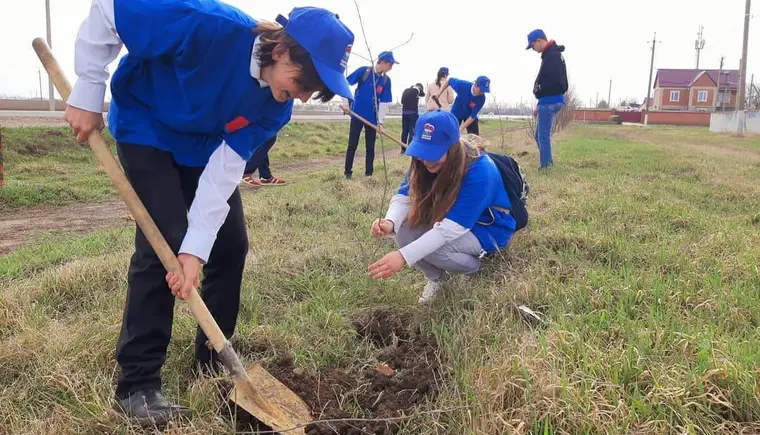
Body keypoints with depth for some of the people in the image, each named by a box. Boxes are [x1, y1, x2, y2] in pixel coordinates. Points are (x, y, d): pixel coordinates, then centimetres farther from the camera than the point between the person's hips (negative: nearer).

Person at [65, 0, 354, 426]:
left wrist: (196, 247, -29)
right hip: (146, 130, -6)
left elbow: (226, 168, -21)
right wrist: (88, 97, -21)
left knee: (231, 245, 3)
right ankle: (136, 384, -5)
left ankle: (212, 360, 20)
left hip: (207, 145, 6)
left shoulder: (277, 104, -18)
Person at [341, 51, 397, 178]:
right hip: (357, 115, -3)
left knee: (370, 147, 8)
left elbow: (384, 102, -2)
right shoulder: (363, 71, -10)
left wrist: (380, 121, -9)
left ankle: (369, 173, 18)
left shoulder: (386, 80, -1)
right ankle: (348, 172, 14)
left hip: (373, 118, 3)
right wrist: (345, 103, -9)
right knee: (352, 145, 4)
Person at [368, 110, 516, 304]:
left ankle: (474, 265, -2)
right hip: (450, 220, 6)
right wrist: (390, 222, -40)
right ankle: (435, 277, 2)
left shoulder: (479, 172, -34)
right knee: (404, 228, -22)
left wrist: (404, 256, -43)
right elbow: (404, 196, -15)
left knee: (431, 247, -33)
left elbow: (451, 228, -37)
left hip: (486, 230, -6)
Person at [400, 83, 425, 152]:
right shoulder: (417, 89, -1)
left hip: (404, 112, 5)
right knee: (412, 131, -4)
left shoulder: (405, 90, 15)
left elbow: (402, 101, 15)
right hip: (413, 113, -5)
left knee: (404, 131, 9)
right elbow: (423, 94, 18)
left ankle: (403, 149, 11)